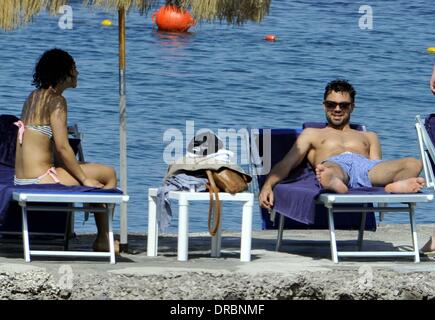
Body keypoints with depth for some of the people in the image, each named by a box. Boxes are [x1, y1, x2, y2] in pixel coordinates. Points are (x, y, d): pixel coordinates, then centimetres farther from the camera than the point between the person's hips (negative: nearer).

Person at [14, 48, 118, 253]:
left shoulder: (33, 97, 15)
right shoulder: (56, 101, -13)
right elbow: (62, 147, -18)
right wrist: (84, 179, -8)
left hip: (21, 179, 10)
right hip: (40, 178, -10)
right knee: (108, 175, 3)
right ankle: (102, 241, 9)